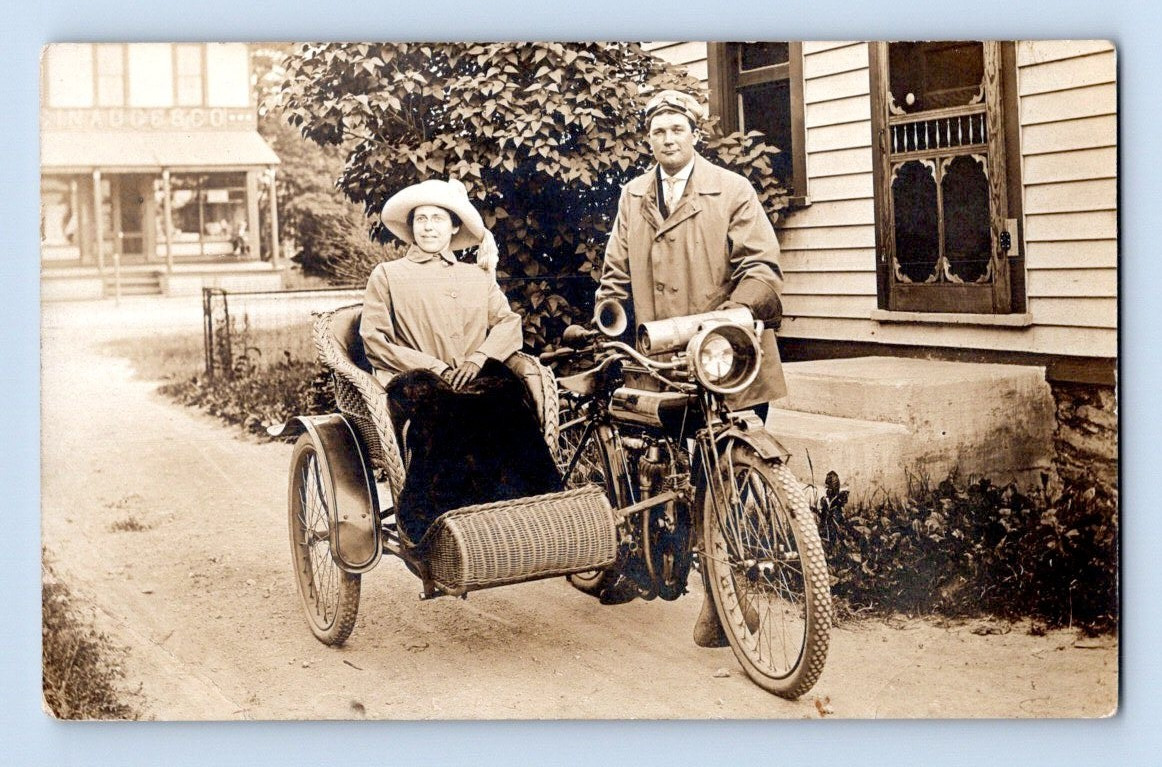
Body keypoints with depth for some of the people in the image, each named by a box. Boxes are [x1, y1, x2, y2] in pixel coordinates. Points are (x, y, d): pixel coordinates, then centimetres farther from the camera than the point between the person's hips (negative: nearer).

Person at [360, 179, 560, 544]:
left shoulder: (479, 277, 26)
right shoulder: (387, 275, 17)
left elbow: (508, 322, 13)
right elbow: (374, 341, 5)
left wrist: (478, 358, -9)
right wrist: (434, 367, -7)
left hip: (476, 378, 2)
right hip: (414, 381, -2)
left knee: (507, 396, -33)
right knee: (443, 407, -38)